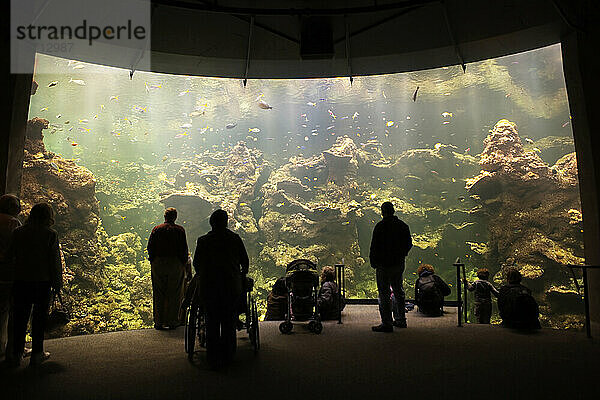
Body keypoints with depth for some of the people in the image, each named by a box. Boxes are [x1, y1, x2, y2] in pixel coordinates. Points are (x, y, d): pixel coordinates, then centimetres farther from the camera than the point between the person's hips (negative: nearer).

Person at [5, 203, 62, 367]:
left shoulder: (18, 232, 1)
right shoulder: (51, 234, -9)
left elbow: (10, 256, 5)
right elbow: (55, 261, -8)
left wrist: (14, 276, 17)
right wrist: (57, 283, 0)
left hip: (21, 281, 3)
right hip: (42, 282, -3)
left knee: (20, 318, 13)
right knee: (39, 318, 9)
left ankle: (16, 354, 19)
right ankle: (37, 354, 17)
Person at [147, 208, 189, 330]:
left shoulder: (156, 229, 3)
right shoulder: (180, 230, -1)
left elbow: (150, 247, 3)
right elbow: (184, 249, -3)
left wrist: (153, 261, 11)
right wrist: (184, 263, 6)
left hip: (158, 264, 2)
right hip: (175, 264, -1)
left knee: (159, 294, 9)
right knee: (174, 294, 7)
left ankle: (159, 322, 13)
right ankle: (172, 322, 11)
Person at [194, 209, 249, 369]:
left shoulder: (203, 240, 0)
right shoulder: (235, 238, -1)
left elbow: (196, 263, 7)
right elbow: (245, 261, 6)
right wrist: (242, 274, 25)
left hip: (209, 286, 0)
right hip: (231, 287, 0)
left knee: (212, 322, 9)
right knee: (229, 323, 11)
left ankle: (213, 360, 14)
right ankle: (227, 357, 20)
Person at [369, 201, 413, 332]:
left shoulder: (380, 226, -14)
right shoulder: (403, 225, 4)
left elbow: (374, 246, -13)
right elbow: (409, 244, 11)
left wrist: (373, 262, -2)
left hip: (384, 264, -6)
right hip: (399, 264, 6)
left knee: (384, 294, -1)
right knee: (398, 291, 19)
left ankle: (387, 323, 0)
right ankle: (401, 320, 28)